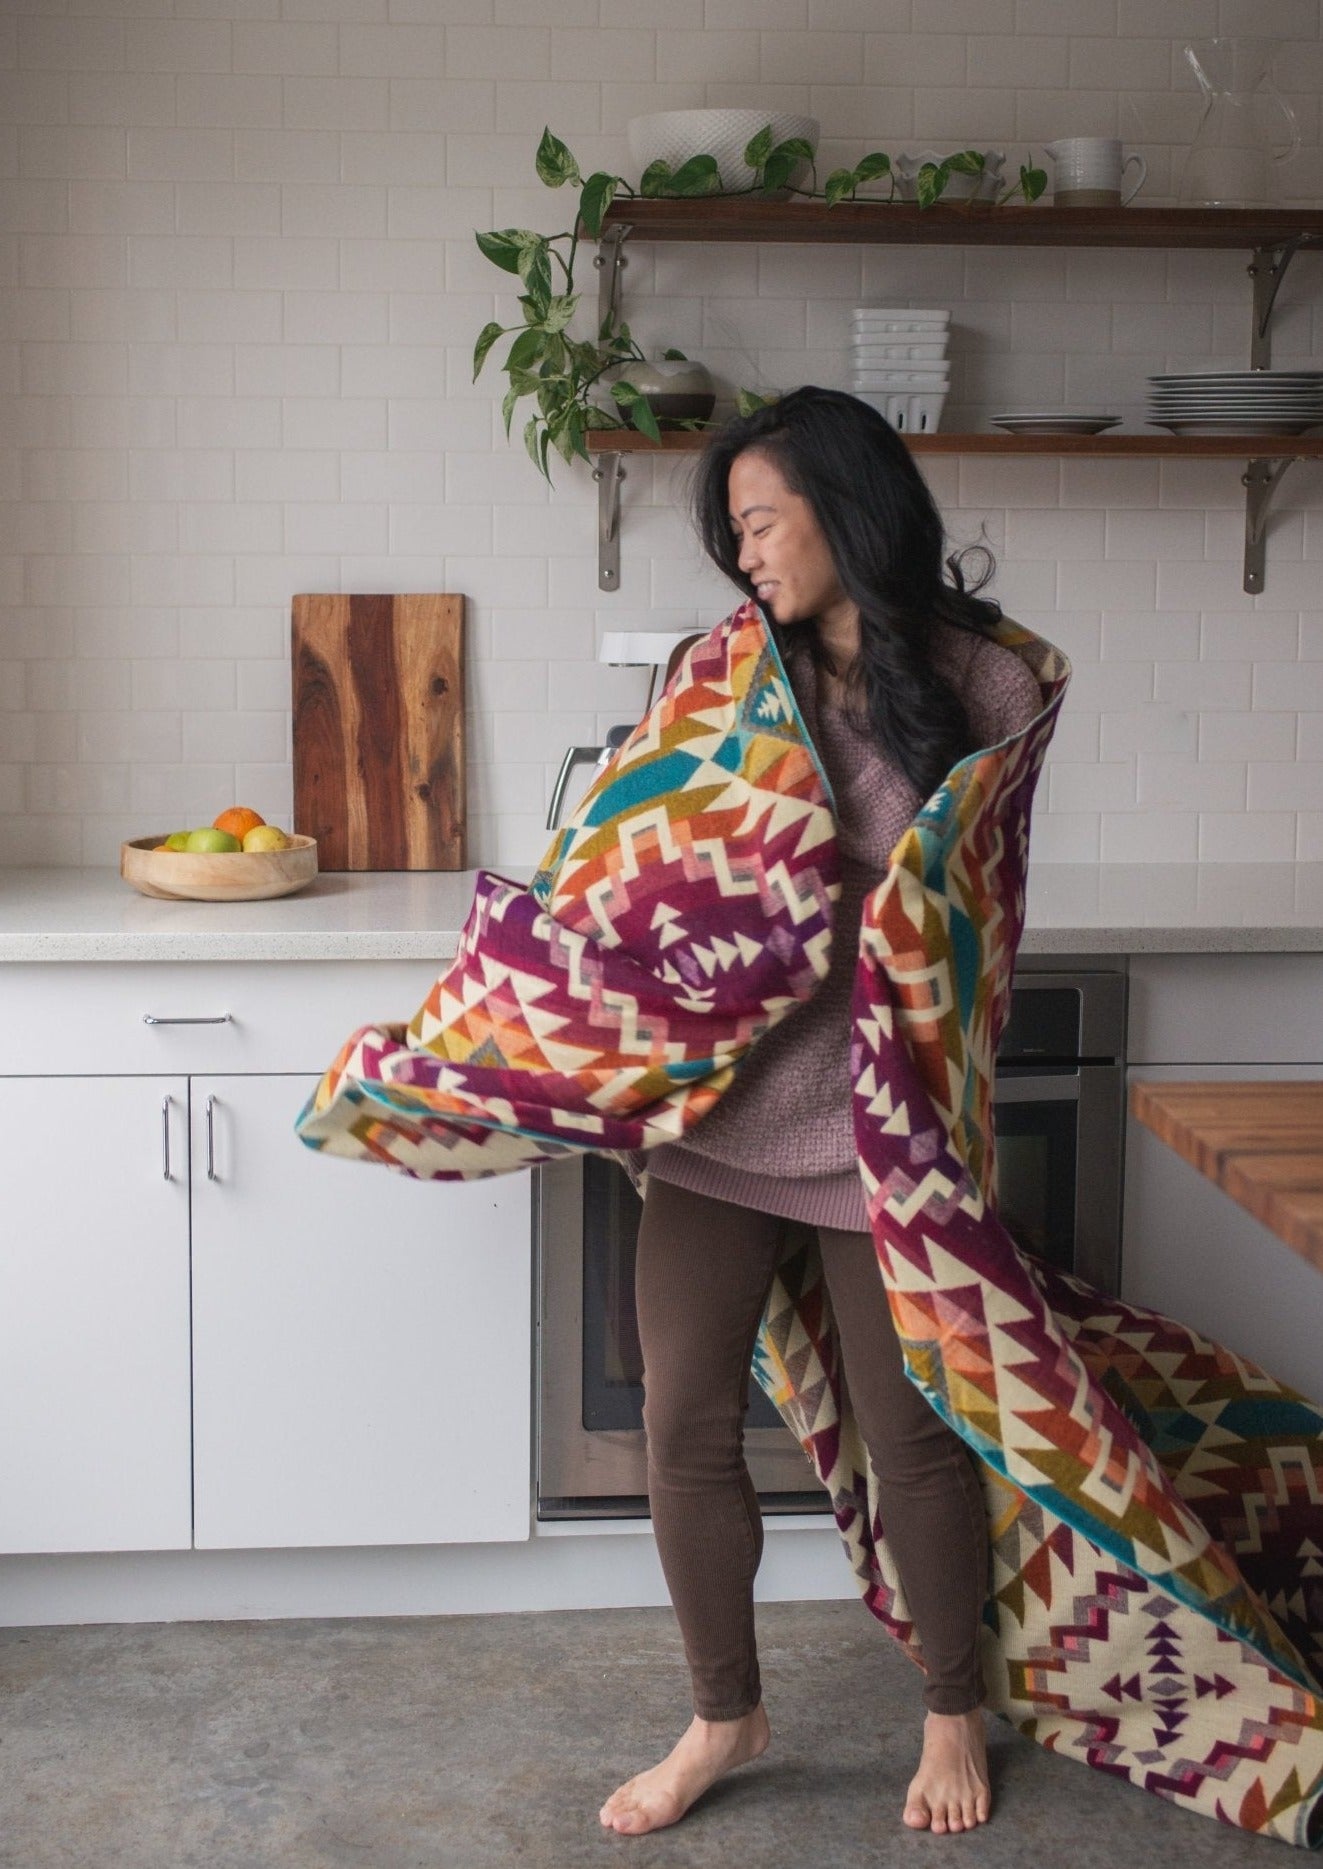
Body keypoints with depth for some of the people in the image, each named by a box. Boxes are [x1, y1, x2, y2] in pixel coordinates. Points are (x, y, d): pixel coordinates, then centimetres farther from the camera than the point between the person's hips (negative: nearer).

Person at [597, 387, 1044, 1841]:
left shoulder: (986, 691, -5)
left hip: (878, 1107, -3)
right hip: (715, 1098, 3)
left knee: (910, 1434, 8)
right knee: (685, 1424, 5)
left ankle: (954, 1714, 33)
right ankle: (724, 1716, 28)